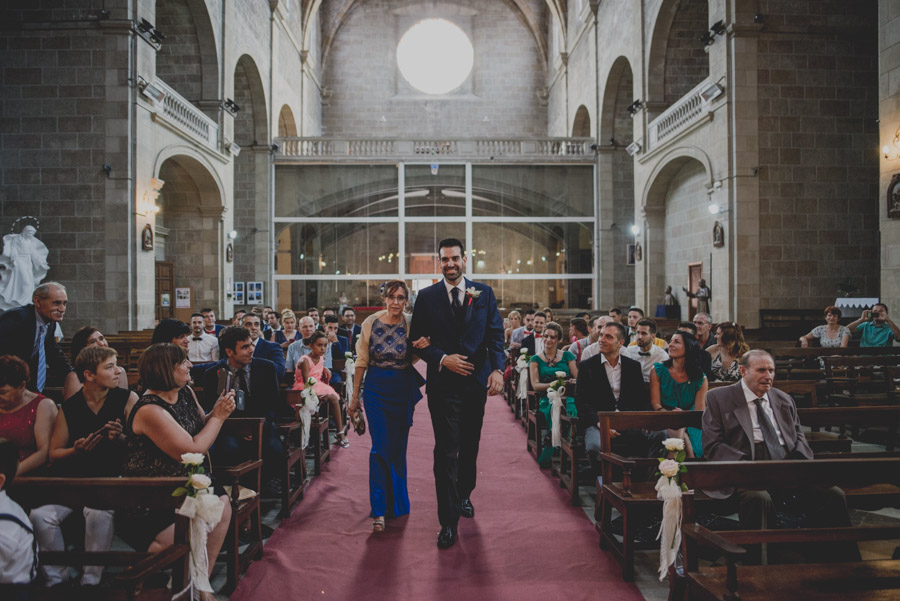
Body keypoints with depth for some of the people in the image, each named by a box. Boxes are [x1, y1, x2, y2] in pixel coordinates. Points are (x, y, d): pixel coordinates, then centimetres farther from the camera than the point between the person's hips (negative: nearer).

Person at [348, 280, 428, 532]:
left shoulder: (410, 325, -6)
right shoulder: (371, 322, -7)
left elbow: (412, 359, 6)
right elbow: (361, 361, 0)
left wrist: (422, 347, -17)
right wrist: (355, 395, 3)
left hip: (403, 390, 1)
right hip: (376, 389, -1)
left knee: (398, 447, 11)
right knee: (380, 447, -7)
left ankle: (397, 502, 31)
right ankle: (379, 510, 1)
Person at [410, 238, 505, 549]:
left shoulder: (484, 293, 5)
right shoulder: (427, 297, 2)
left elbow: (496, 334, 0)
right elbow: (418, 341, 1)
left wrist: (497, 369, -14)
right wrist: (442, 359, -14)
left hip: (476, 382, 2)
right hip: (443, 384, -2)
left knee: (470, 447, 17)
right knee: (446, 451, -4)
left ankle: (464, 495, 40)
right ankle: (448, 522, 2)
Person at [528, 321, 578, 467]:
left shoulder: (567, 356, 15)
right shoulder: (536, 359, 13)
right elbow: (535, 385, 2)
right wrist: (552, 385, -15)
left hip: (567, 396, 1)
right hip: (547, 399, -1)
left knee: (571, 411, -35)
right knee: (555, 409, -37)